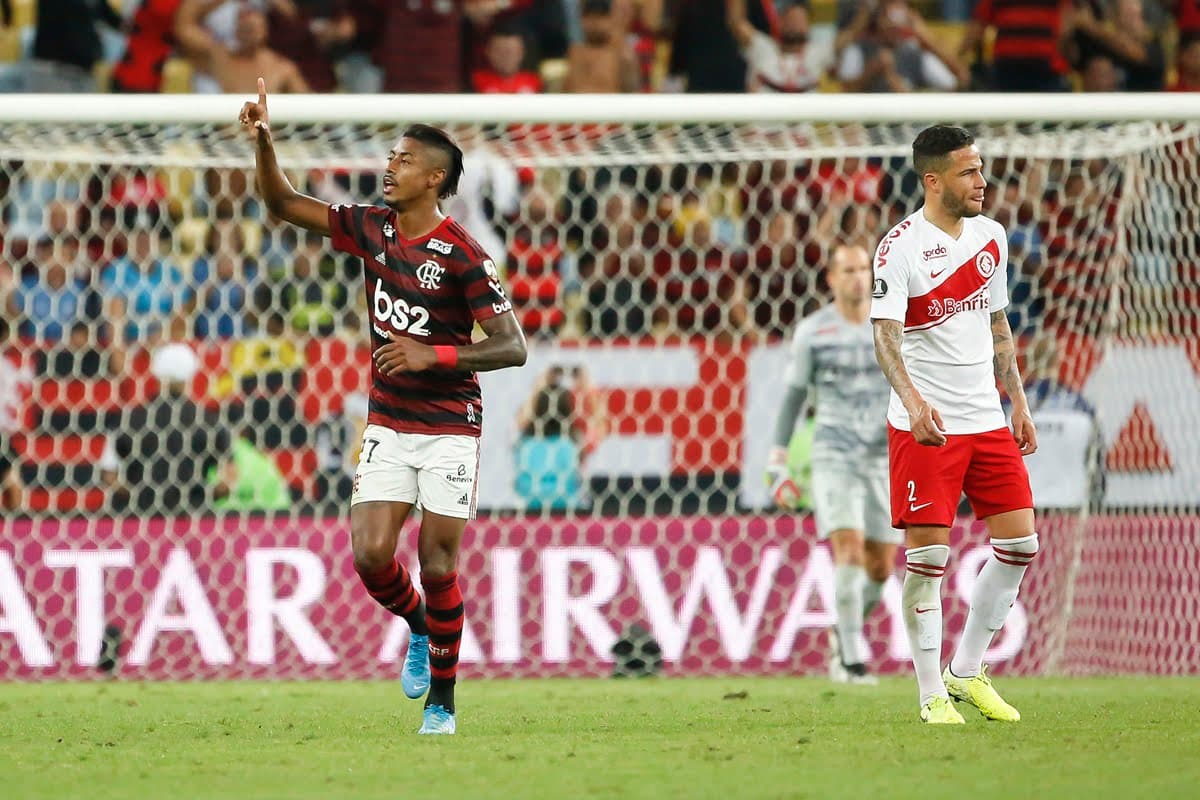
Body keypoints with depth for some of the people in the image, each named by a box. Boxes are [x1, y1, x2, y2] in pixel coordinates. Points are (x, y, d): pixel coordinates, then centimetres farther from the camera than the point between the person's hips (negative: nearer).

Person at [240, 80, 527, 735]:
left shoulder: (462, 255, -15)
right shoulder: (371, 229, 3)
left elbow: (512, 347, -16)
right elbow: (284, 204, 9)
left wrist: (432, 355, -24)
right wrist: (263, 143, -7)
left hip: (449, 430, -5)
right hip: (387, 428, 5)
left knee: (436, 565, -5)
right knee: (370, 555, -7)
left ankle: (441, 698, 11)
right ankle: (419, 629, 24)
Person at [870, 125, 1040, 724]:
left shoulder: (990, 236, 9)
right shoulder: (900, 247, -12)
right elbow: (886, 335, -21)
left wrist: (1018, 402, 16)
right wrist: (913, 400, -37)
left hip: (986, 421, 7)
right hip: (924, 426, -7)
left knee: (1020, 543, 3)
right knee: (928, 554, -6)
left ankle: (967, 672, 17)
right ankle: (932, 694, 3)